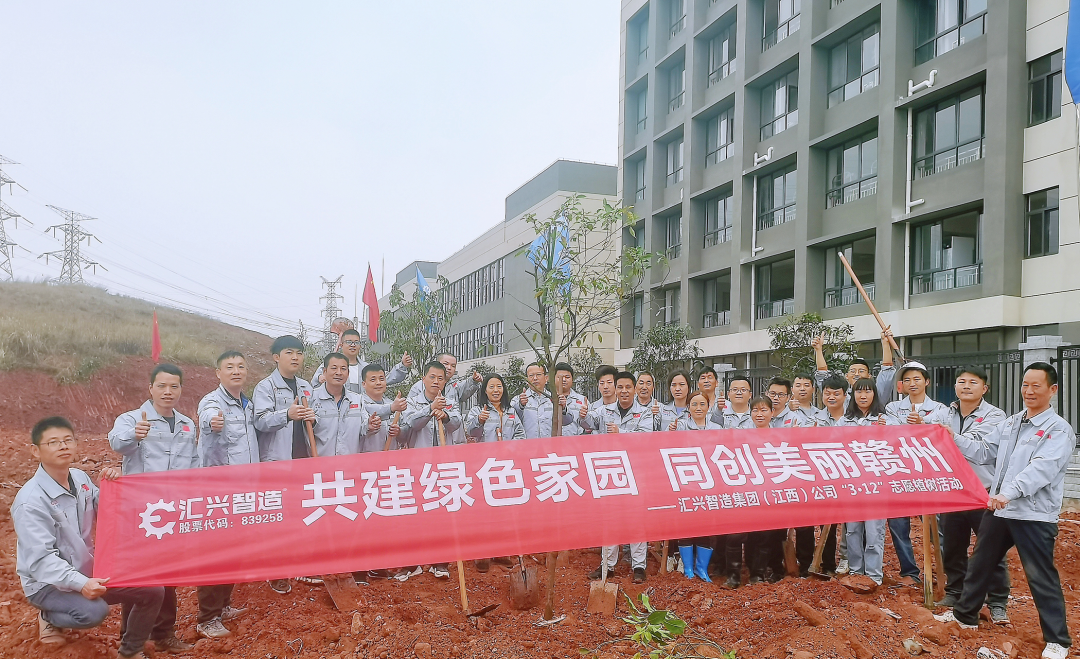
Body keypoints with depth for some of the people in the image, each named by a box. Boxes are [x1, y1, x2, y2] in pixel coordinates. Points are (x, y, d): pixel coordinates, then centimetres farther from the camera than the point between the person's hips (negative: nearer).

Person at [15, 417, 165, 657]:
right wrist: (80, 583, -39)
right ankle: (49, 617, 0)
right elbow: (41, 558, -27)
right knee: (94, 611, -35)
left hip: (88, 572, 7)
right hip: (47, 582, -7)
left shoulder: (81, 478, 0)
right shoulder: (31, 500, -21)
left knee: (153, 591, -3)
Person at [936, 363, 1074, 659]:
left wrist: (1009, 493, -35)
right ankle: (965, 614, 33)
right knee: (980, 563, 17)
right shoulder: (1010, 423, 11)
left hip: (1034, 516, -7)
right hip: (999, 509, 7)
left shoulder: (1059, 430, -10)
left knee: (1041, 578, -1)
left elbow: (1041, 469, -24)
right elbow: (983, 453, 15)